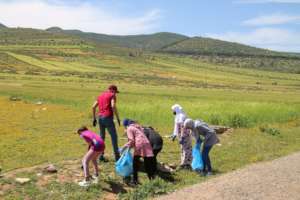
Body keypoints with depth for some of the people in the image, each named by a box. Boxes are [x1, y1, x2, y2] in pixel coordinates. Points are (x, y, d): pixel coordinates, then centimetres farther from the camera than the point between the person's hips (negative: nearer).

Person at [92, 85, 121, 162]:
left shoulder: (100, 95, 19)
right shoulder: (112, 95, -1)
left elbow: (93, 107, 15)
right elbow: (113, 106, -18)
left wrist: (94, 118, 18)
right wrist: (118, 118, -14)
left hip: (100, 117, 7)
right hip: (108, 118, -7)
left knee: (102, 137, 15)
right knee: (114, 136, 1)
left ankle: (101, 155, 16)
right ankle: (117, 156, 3)